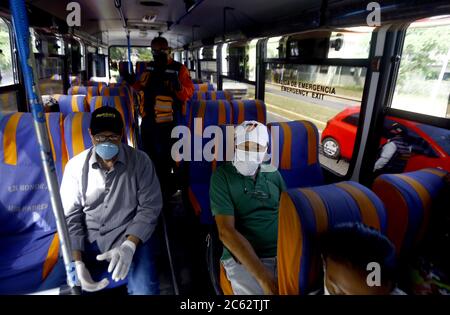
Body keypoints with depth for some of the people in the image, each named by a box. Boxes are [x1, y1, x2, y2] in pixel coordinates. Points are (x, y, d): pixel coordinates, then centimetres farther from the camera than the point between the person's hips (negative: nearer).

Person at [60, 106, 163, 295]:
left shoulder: (140, 161, -9)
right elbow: (70, 216, -2)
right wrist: (77, 262, -14)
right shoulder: (75, 166, -4)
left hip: (131, 235, -2)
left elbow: (149, 207, -9)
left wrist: (128, 246, -22)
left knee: (145, 290, -22)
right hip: (88, 238, 2)